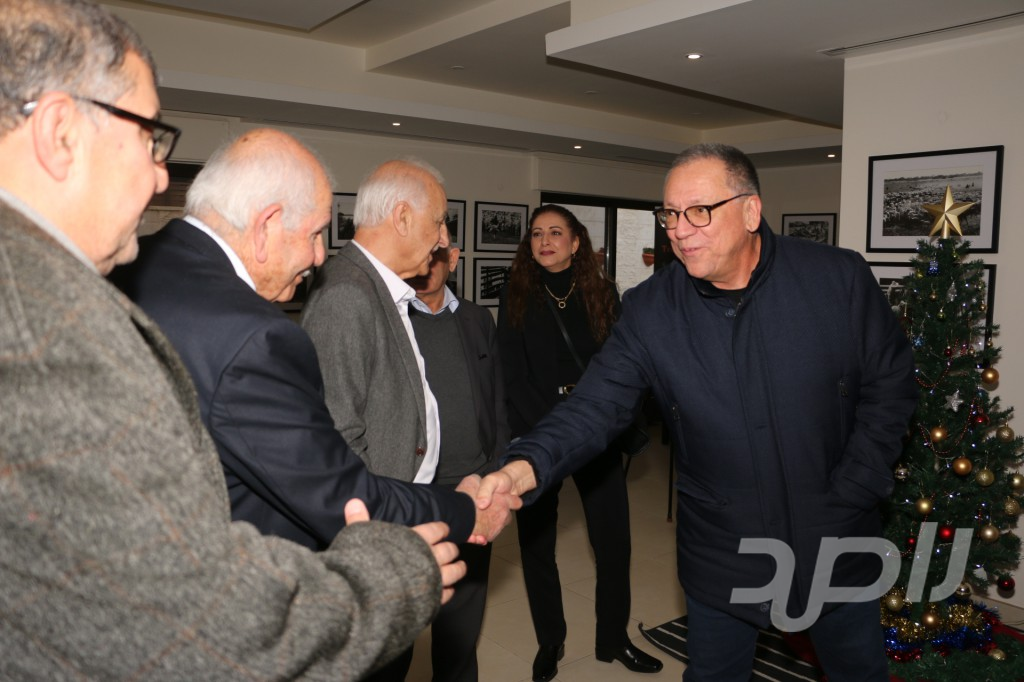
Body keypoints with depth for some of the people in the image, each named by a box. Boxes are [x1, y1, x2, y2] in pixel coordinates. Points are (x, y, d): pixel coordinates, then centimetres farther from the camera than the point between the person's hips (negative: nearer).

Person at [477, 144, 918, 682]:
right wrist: (524, 468, -34)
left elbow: (889, 386, -3)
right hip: (720, 561, 0)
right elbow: (594, 407, -16)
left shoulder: (839, 279, -12)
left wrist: (847, 496, -8)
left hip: (836, 548, 1)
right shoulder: (650, 310, -11)